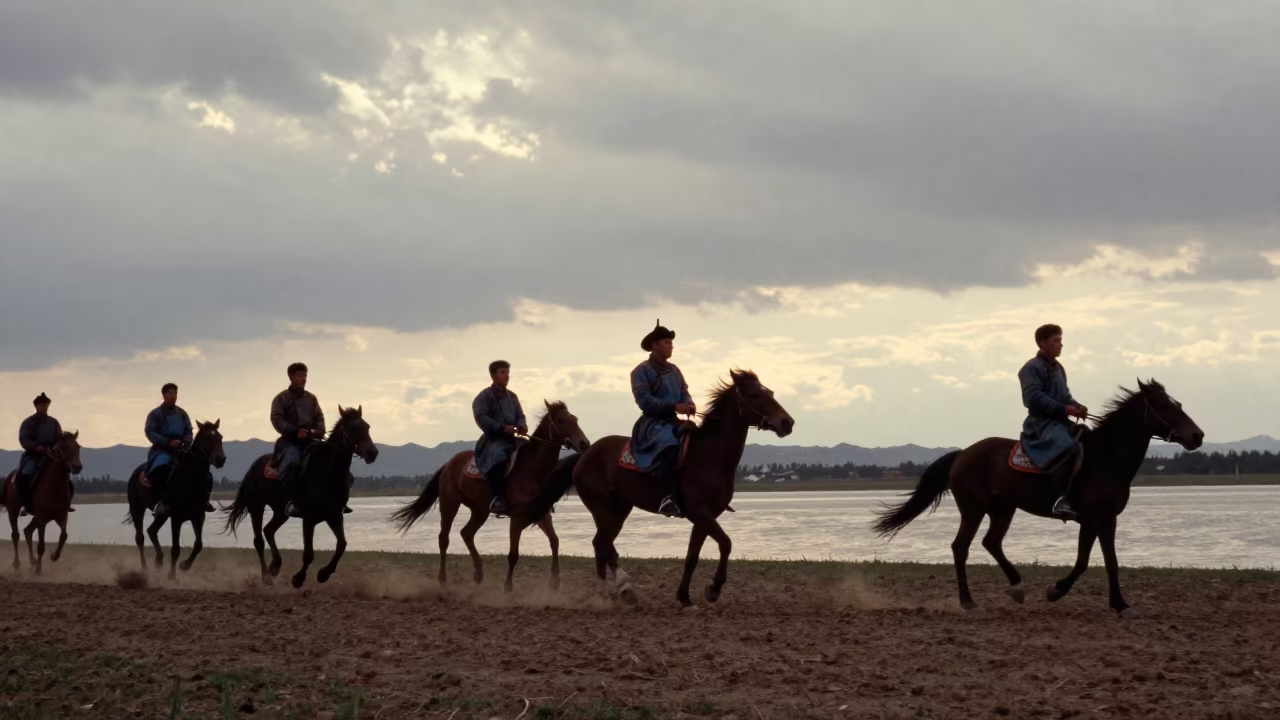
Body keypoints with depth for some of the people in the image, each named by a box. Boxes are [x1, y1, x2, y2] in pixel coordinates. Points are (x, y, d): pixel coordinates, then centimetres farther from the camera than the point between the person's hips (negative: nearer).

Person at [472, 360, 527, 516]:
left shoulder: (512, 396, 18)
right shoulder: (484, 396, -4)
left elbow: (520, 415, 19)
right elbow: (481, 417, -16)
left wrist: (522, 425, -7)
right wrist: (502, 427, -24)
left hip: (511, 438, 8)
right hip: (493, 439, -8)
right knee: (498, 456, -38)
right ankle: (497, 499, -44)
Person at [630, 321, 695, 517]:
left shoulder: (674, 370, 16)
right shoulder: (642, 371, -5)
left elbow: (685, 394, 16)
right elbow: (644, 401, -16)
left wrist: (689, 405, -9)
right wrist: (674, 406, -24)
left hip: (672, 421, 8)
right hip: (652, 422, -8)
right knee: (668, 445, -37)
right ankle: (668, 498, -46)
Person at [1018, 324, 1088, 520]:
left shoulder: (1058, 368, 20)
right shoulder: (1032, 368, -7)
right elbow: (1034, 398, -18)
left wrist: (1076, 406, 0)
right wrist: (1065, 409, -23)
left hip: (1060, 421, 10)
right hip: (1042, 422, -10)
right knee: (1068, 448, -35)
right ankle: (1061, 498, -38)